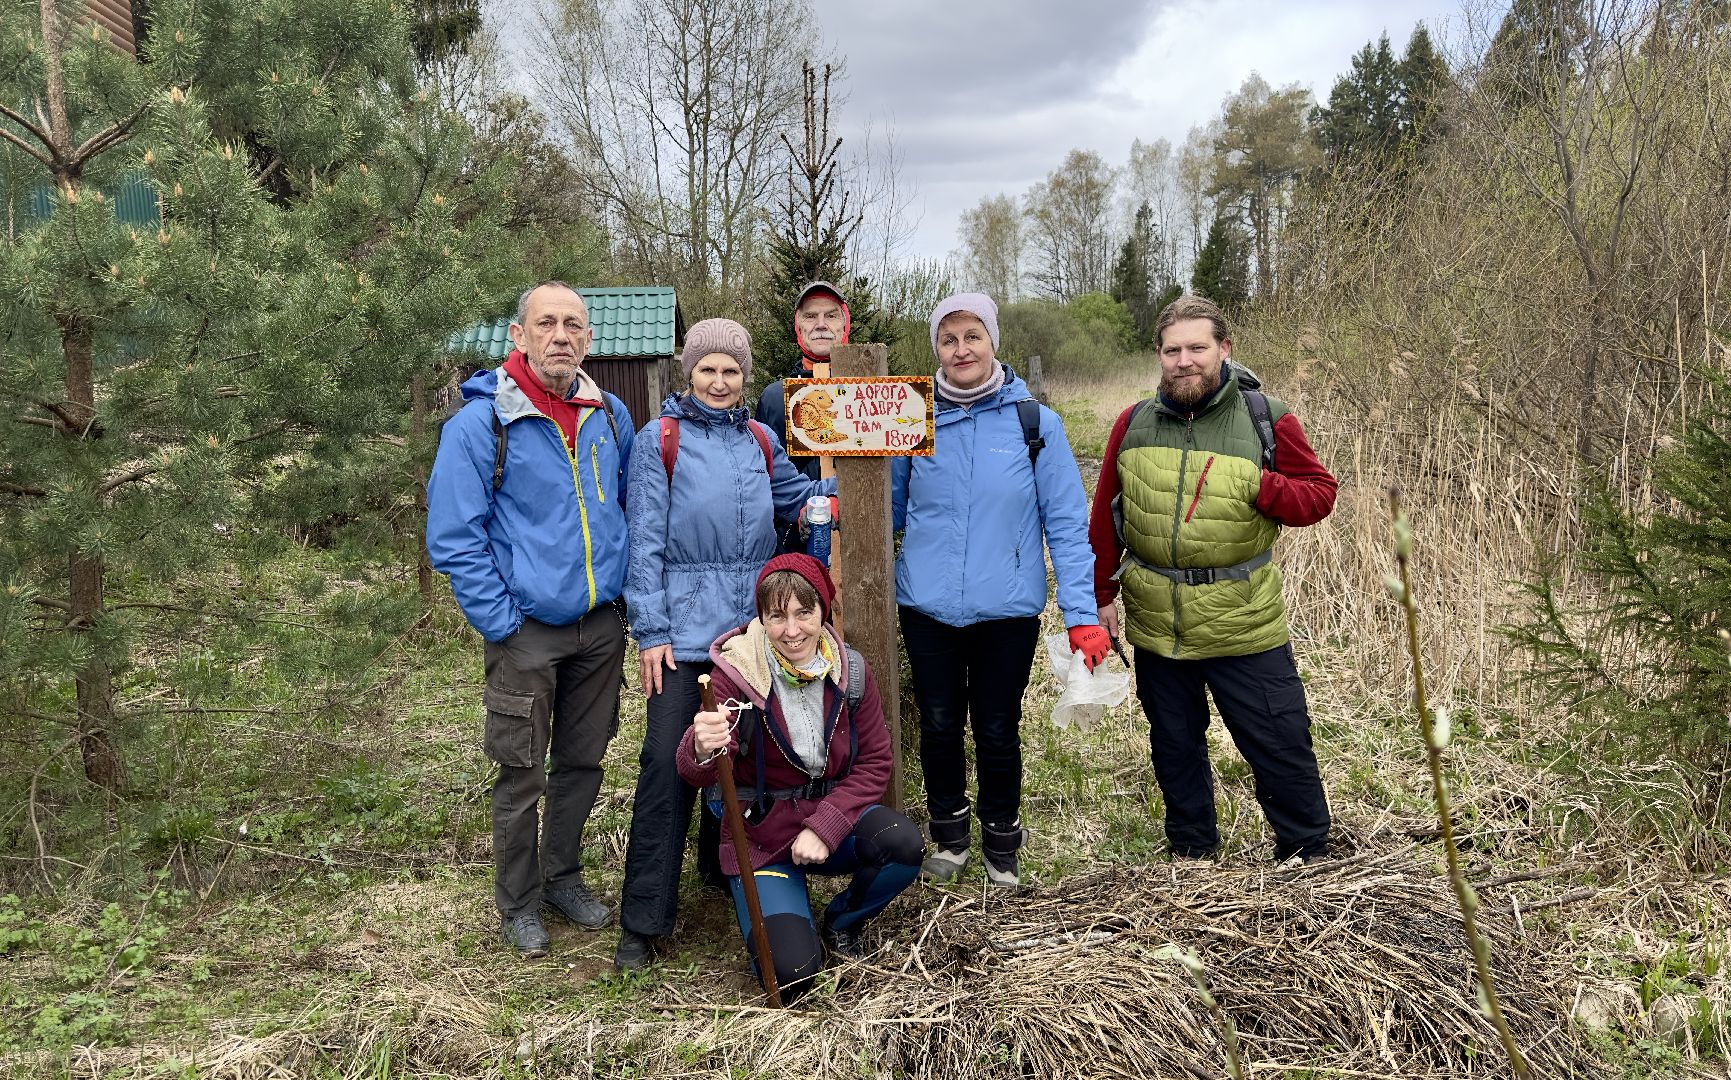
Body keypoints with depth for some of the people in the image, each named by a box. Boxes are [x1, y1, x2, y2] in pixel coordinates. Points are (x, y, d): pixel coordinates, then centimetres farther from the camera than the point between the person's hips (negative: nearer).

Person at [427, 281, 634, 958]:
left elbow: (630, 509, 16)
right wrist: (501, 623, -14)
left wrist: (625, 593, 8)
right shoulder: (480, 422, -12)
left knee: (583, 762, 16)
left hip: (601, 626, 5)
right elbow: (453, 538, -12)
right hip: (527, 630, -4)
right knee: (522, 774, 6)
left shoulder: (610, 417, 4)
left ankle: (563, 875, 36)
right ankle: (518, 903, 24)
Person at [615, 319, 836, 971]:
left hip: (753, 624, 5)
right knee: (667, 762, -8)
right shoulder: (660, 440, -1)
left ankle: (724, 866, 35)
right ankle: (642, 920, -1)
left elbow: (798, 497, 26)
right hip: (685, 629, -5)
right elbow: (645, 540, -5)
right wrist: (651, 630, -11)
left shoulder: (760, 442, 12)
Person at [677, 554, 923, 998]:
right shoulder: (736, 671, -17)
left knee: (904, 844, -27)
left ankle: (842, 921, 5)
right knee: (792, 973, -19)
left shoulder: (850, 671, -8)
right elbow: (696, 773, -25)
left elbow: (874, 763, -4)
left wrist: (824, 827, -18)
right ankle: (791, 921, 19)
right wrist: (704, 750, -51)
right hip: (760, 836, -3)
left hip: (832, 816, 3)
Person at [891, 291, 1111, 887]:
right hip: (928, 608, 2)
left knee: (997, 731, 10)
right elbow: (888, 511, 12)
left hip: (1007, 609, -1)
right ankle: (949, 835, 34)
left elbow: (1066, 523, -4)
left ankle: (1001, 845, 32)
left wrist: (1082, 613, -10)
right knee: (940, 726, 12)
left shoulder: (1036, 423, -4)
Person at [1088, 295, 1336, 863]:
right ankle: (1192, 854, 36)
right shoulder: (1134, 423, 1)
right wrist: (1102, 595, 8)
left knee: (1281, 748, 3)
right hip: (1156, 627, 3)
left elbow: (1319, 492, -2)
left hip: (1245, 625, -3)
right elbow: (1105, 516, 8)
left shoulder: (1266, 419, -6)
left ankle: (1309, 858, 24)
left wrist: (1260, 487, -21)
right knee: (1174, 748, 18)